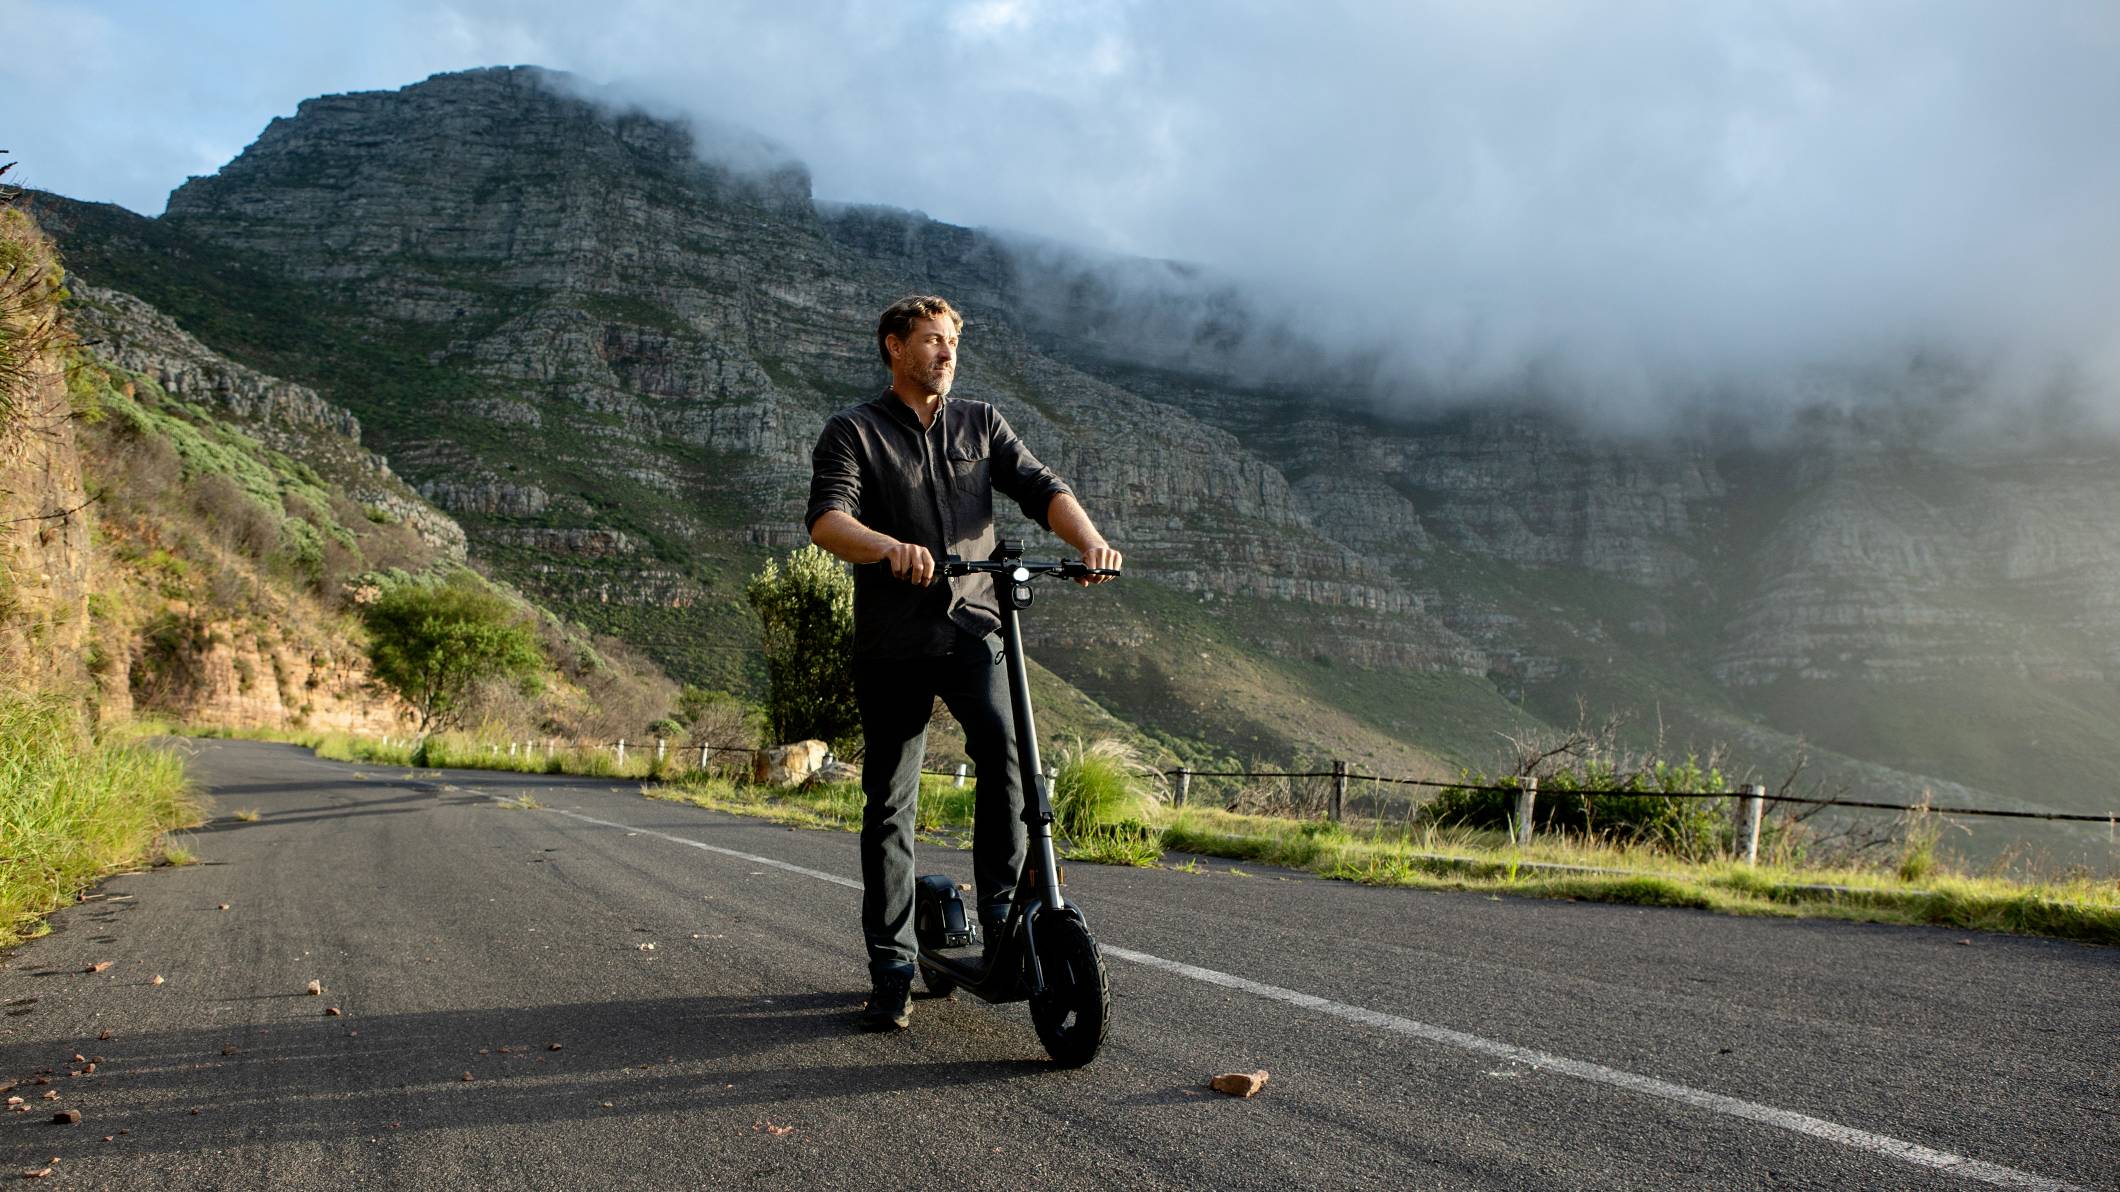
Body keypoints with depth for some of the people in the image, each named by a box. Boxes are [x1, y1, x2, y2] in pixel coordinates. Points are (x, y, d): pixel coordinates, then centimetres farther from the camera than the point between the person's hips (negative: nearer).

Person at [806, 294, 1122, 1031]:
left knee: (1002, 743, -26)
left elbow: (1038, 487, 1)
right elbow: (827, 519, -14)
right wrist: (892, 547, -35)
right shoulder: (852, 433, 3)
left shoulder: (981, 424, 13)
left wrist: (1089, 540, -20)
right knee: (888, 805, 3)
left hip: (971, 626, 2)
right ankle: (891, 971, 14)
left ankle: (1001, 908, -12)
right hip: (892, 640, -1)